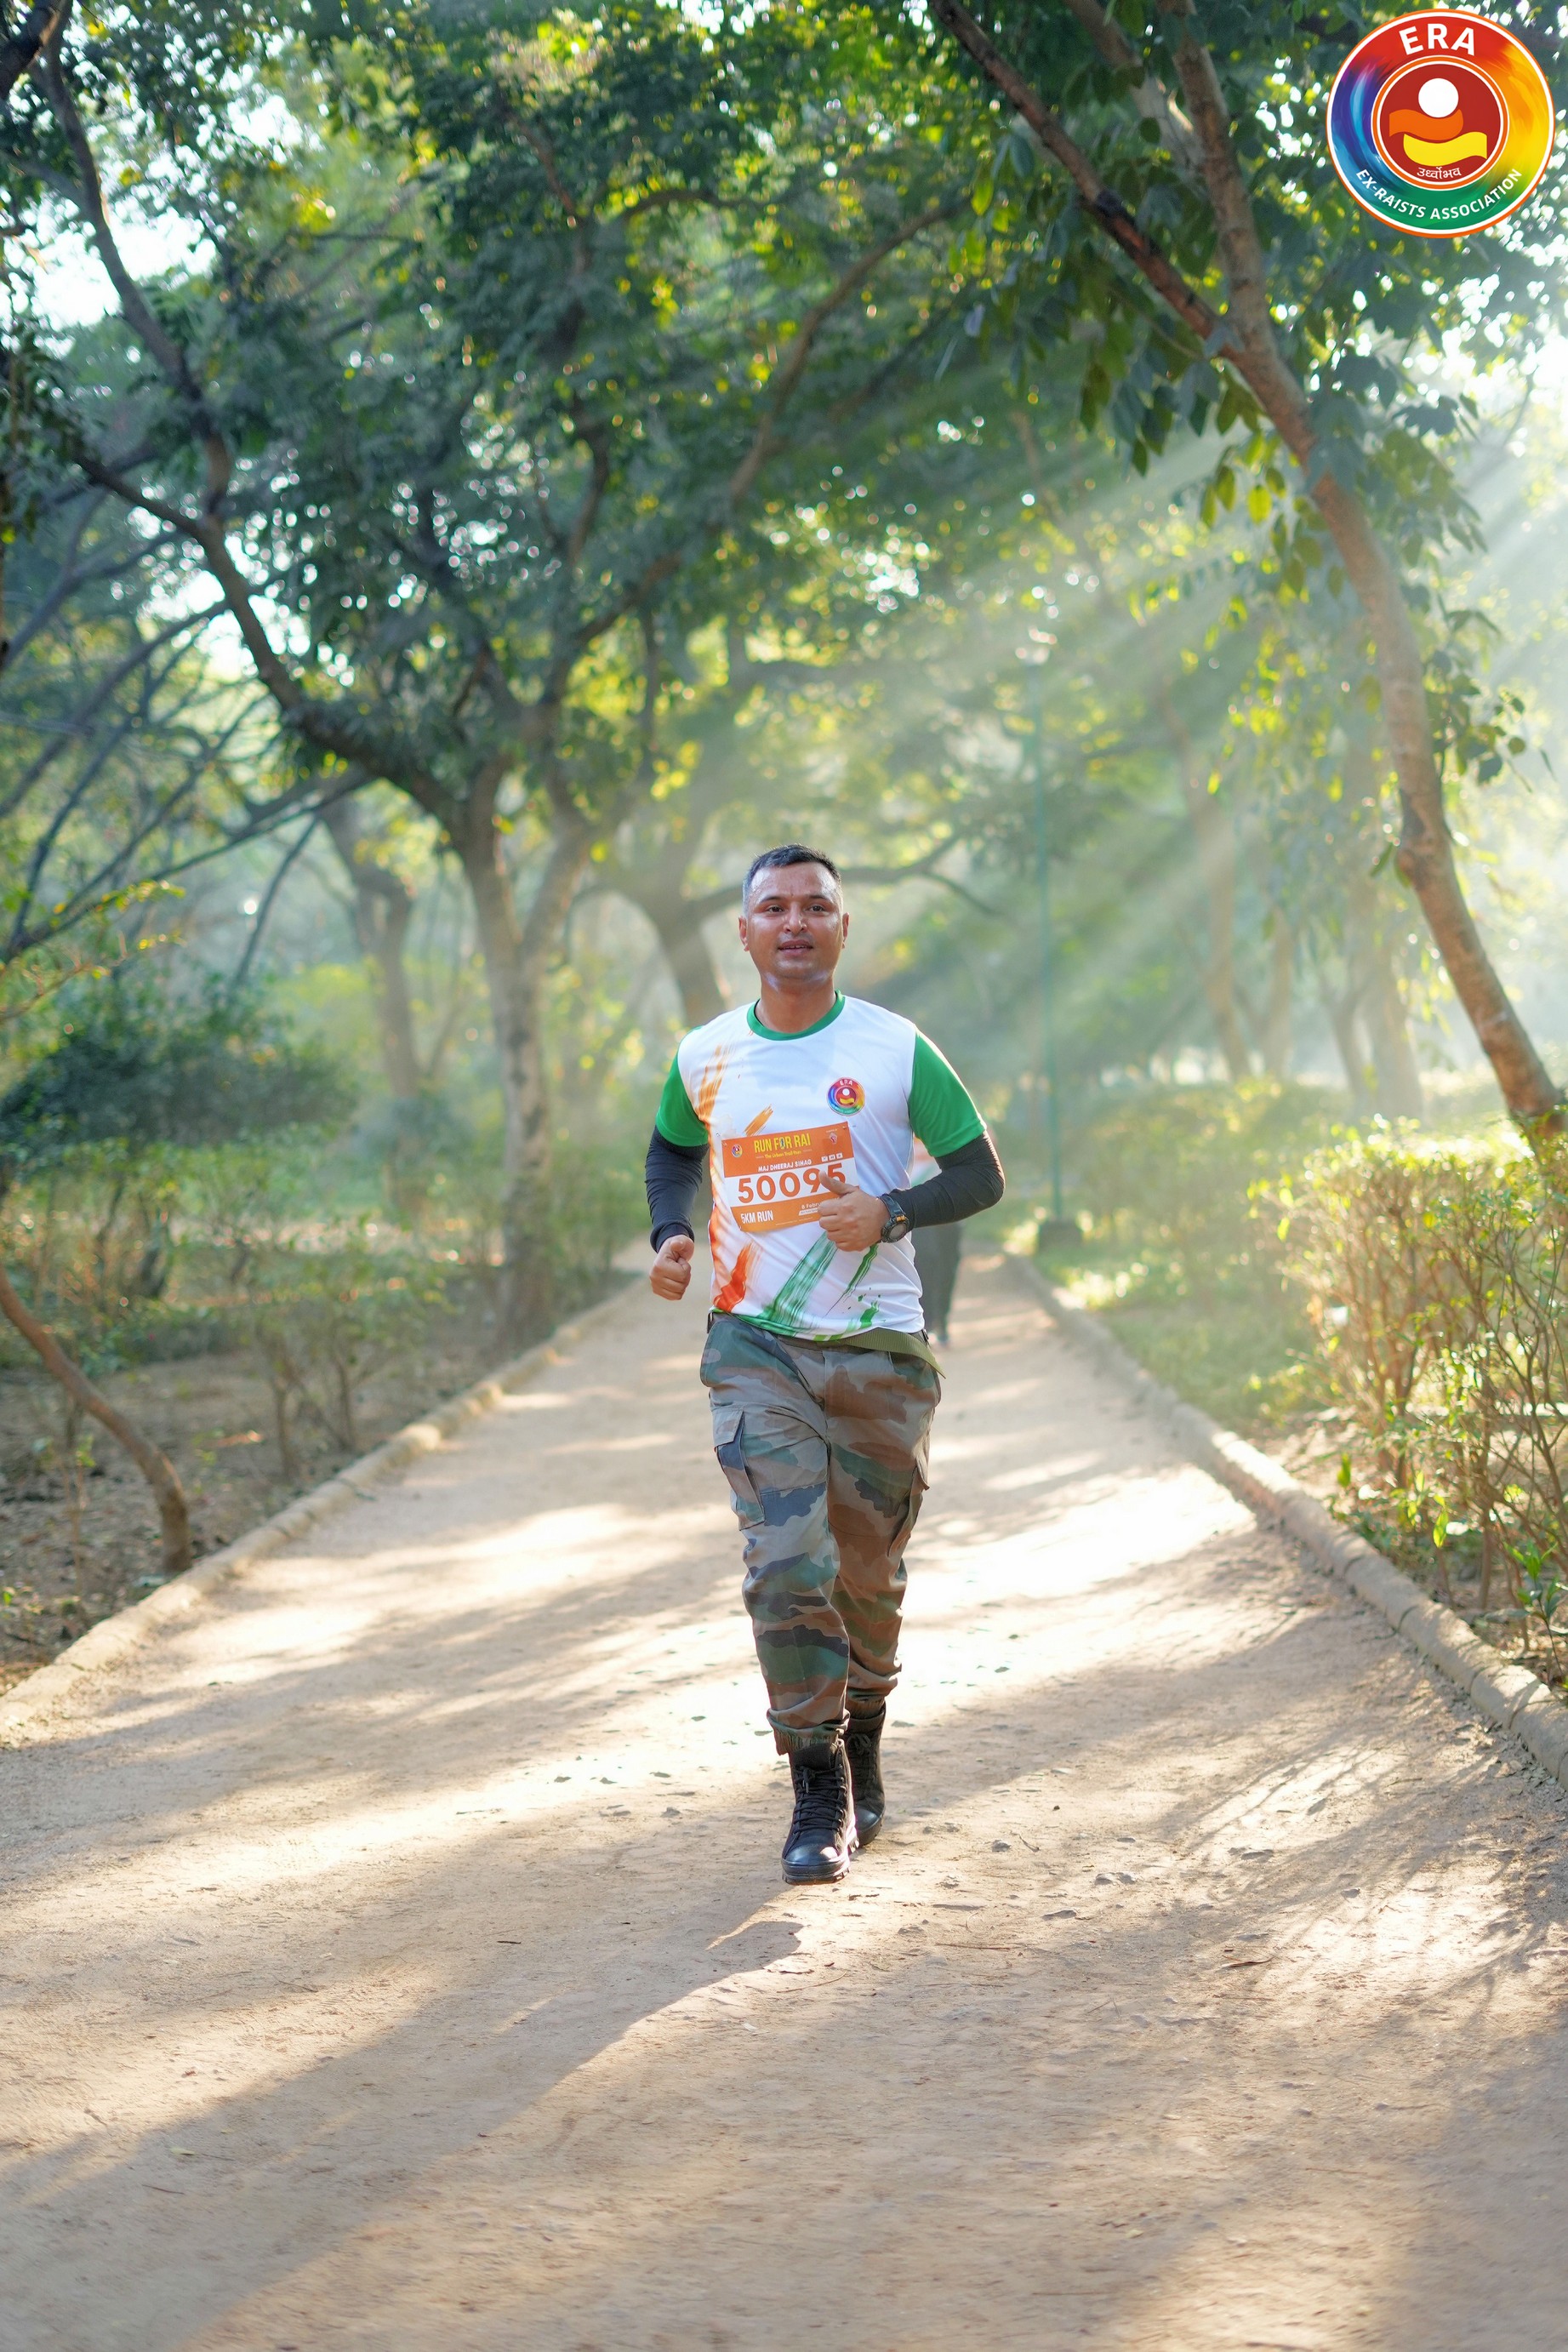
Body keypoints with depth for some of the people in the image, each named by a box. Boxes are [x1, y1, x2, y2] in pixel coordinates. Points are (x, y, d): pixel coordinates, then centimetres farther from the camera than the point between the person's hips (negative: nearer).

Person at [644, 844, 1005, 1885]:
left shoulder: (898, 1050, -2)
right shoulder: (705, 1058, 5)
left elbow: (981, 1173, 2)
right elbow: (673, 1148, 25)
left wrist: (891, 1212, -16)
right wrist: (671, 1234, 6)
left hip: (880, 1349, 0)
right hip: (757, 1343, 0)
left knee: (869, 1576, 9)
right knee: (786, 1565, -13)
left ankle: (862, 1753, 32)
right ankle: (819, 1793, -6)